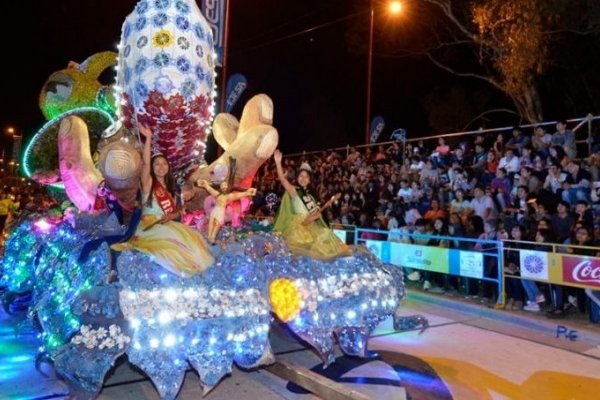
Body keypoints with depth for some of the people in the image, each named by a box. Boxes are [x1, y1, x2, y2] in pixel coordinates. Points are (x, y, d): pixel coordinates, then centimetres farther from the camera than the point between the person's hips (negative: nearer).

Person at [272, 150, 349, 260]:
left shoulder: (309, 195, 18)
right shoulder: (293, 190, -1)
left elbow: (317, 211, 12)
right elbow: (282, 179, -19)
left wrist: (327, 204, -7)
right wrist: (278, 163, -31)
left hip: (311, 226, 7)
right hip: (298, 225, -7)